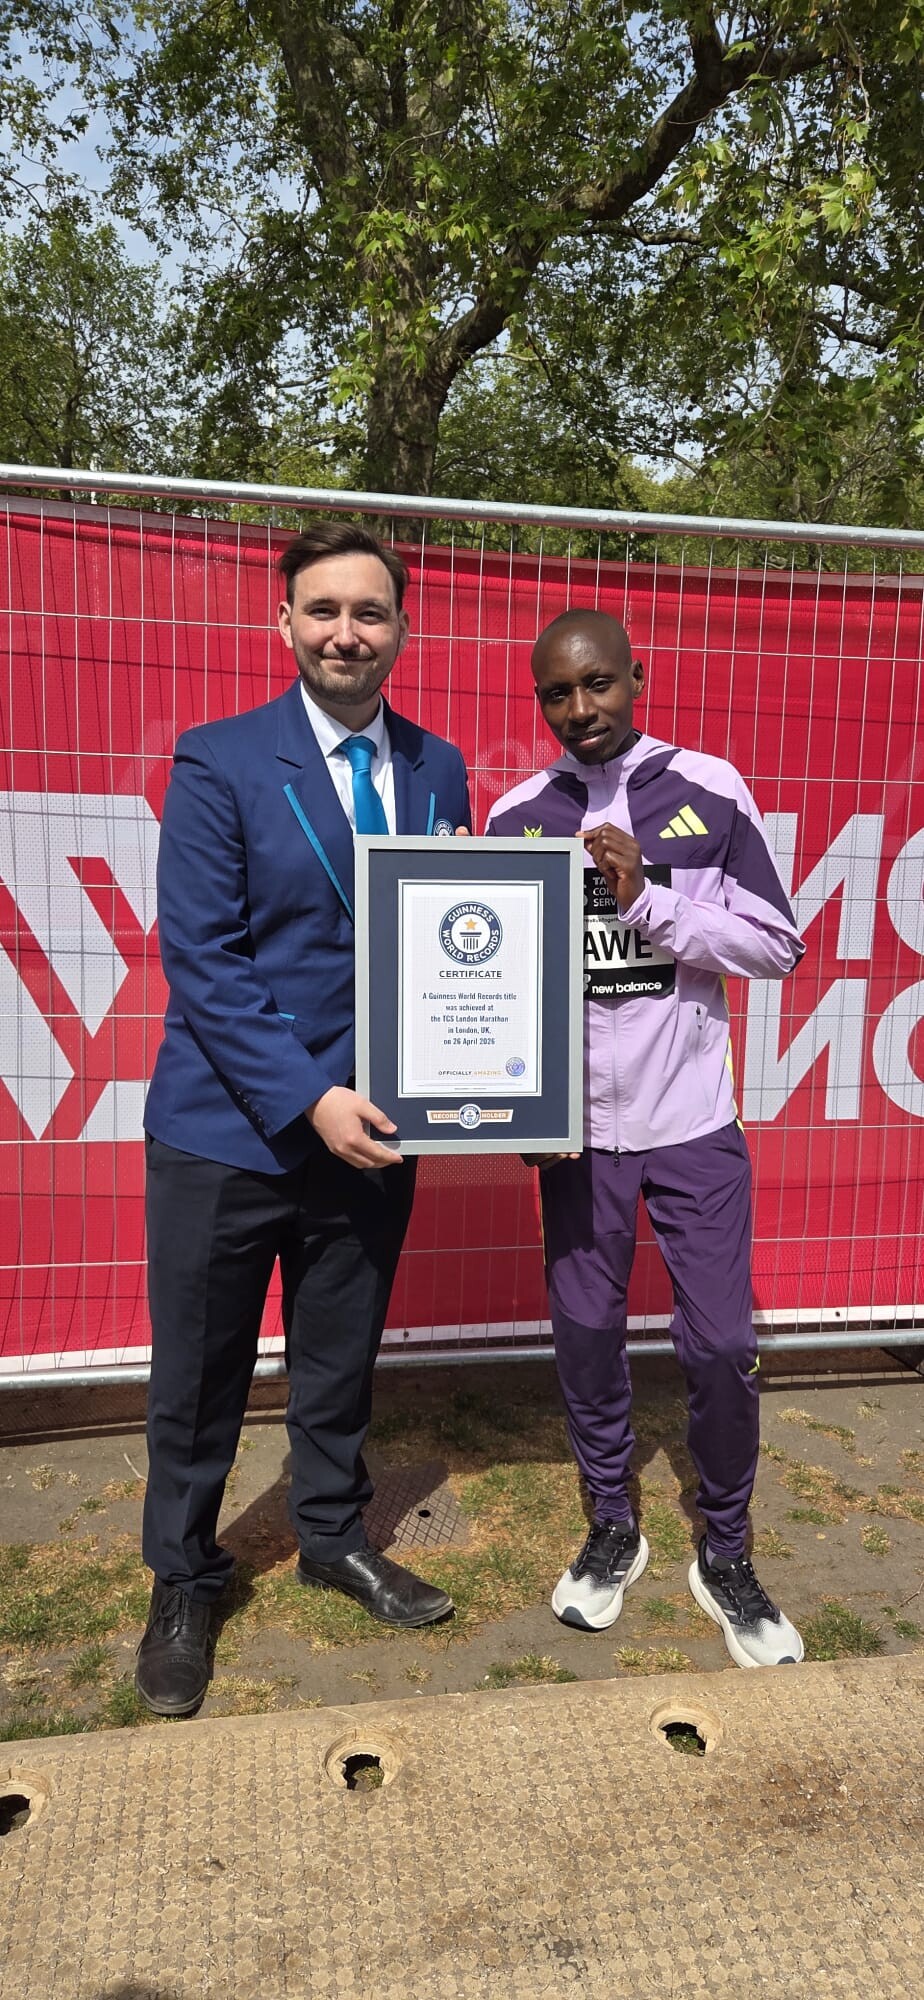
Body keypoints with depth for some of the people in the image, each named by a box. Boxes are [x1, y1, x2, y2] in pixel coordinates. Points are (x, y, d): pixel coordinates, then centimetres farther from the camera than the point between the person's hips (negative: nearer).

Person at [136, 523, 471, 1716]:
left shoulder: (438, 772, 5)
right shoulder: (219, 763, -8)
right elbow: (199, 956, -13)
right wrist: (305, 1100, -19)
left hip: (369, 1127, 4)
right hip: (227, 1130, -3)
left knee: (341, 1359, 19)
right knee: (199, 1379, 12)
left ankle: (333, 1537, 43)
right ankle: (183, 1582, 35)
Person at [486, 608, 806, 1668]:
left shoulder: (711, 791, -2)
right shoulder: (516, 817, 2)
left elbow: (778, 945, -4)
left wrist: (649, 904, -16)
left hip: (694, 1122, -1)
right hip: (578, 1128, 1)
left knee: (720, 1345, 2)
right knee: (585, 1334, 10)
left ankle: (726, 1558, 25)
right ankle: (613, 1529, 33)